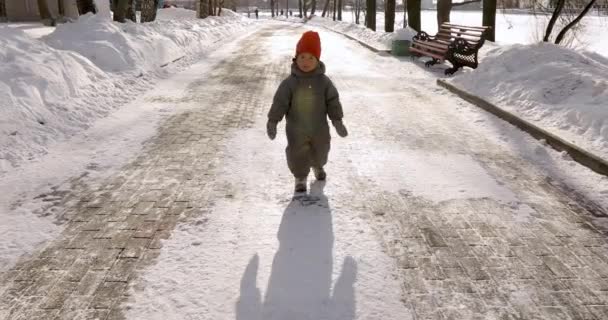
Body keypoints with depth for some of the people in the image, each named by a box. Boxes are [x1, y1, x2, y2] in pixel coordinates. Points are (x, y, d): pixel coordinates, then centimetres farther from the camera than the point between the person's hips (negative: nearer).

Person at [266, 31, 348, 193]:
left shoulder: (323, 81, -10)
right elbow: (280, 102, -14)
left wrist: (337, 120, -12)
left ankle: (318, 166, 53)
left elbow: (332, 101, -6)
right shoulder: (289, 82, -14)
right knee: (297, 155, 2)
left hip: (319, 128, 2)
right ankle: (300, 178, 26)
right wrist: (272, 122, -20)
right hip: (296, 129, -2)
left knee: (320, 151, 21)